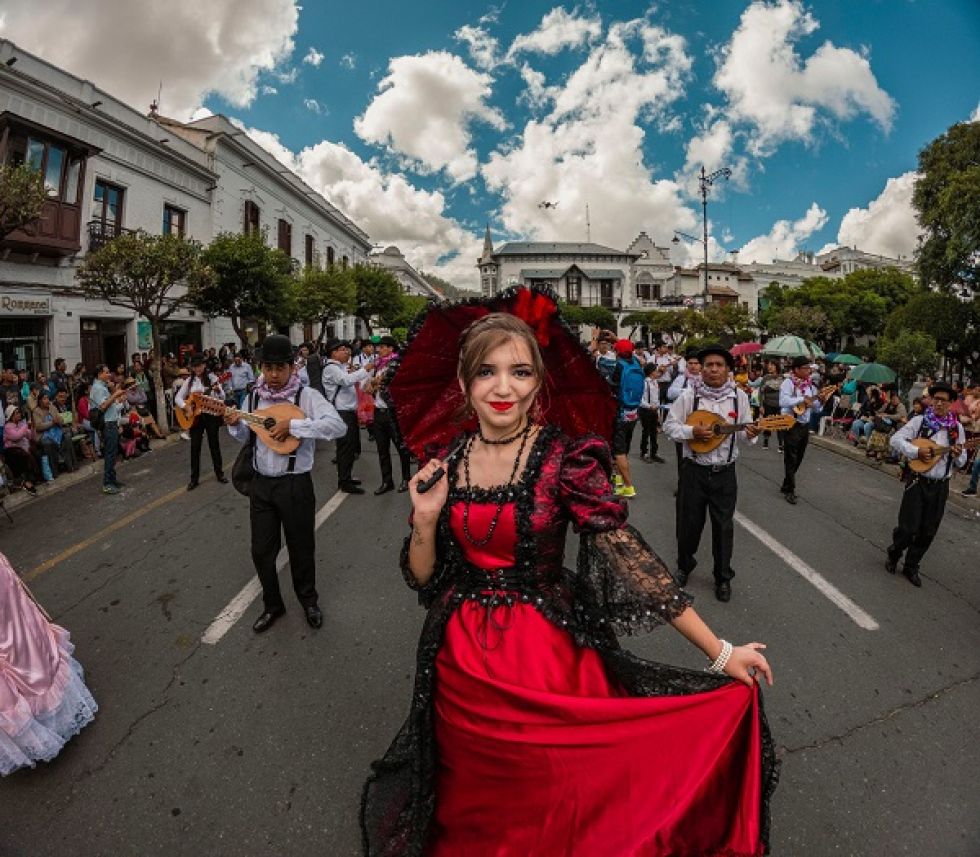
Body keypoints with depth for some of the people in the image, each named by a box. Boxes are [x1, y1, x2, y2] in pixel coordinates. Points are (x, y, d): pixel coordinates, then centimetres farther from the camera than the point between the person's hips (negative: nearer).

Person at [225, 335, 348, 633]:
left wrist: (292, 424, -28)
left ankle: (309, 601, 37)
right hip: (261, 484, 4)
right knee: (261, 551, 13)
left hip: (295, 485, -4)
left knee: (301, 548, 13)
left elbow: (338, 425, -27)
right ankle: (272, 605, 36)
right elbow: (248, 439, 15)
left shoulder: (306, 396, -12)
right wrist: (235, 426, -7)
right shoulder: (254, 396, 3)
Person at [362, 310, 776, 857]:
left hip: (551, 659, -3)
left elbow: (628, 556, -16)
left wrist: (720, 652, -15)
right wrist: (426, 518, -17)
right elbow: (422, 577, 2)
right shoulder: (444, 461, -4)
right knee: (473, 809, 25)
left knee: (556, 807, 17)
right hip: (462, 664, 3)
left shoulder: (565, 458, -15)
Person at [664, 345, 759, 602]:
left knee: (723, 525, 8)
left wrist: (749, 434, -17)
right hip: (694, 470, -1)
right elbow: (669, 426, -3)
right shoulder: (689, 395, -6)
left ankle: (723, 577, 25)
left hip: (724, 472, 1)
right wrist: (692, 432, -19)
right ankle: (684, 565, 36)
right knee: (689, 521, 11)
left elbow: (743, 432, 5)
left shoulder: (739, 397, 0)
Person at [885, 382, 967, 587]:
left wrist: (958, 455, -13)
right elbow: (895, 439, -9)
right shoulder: (919, 421, -4)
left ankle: (911, 566, 25)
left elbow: (961, 462, 10)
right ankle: (894, 554, 25)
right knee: (908, 528, -4)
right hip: (918, 482, -3)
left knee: (928, 531, 8)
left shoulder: (957, 427, 4)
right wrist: (917, 451, -19)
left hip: (940, 486, 3)